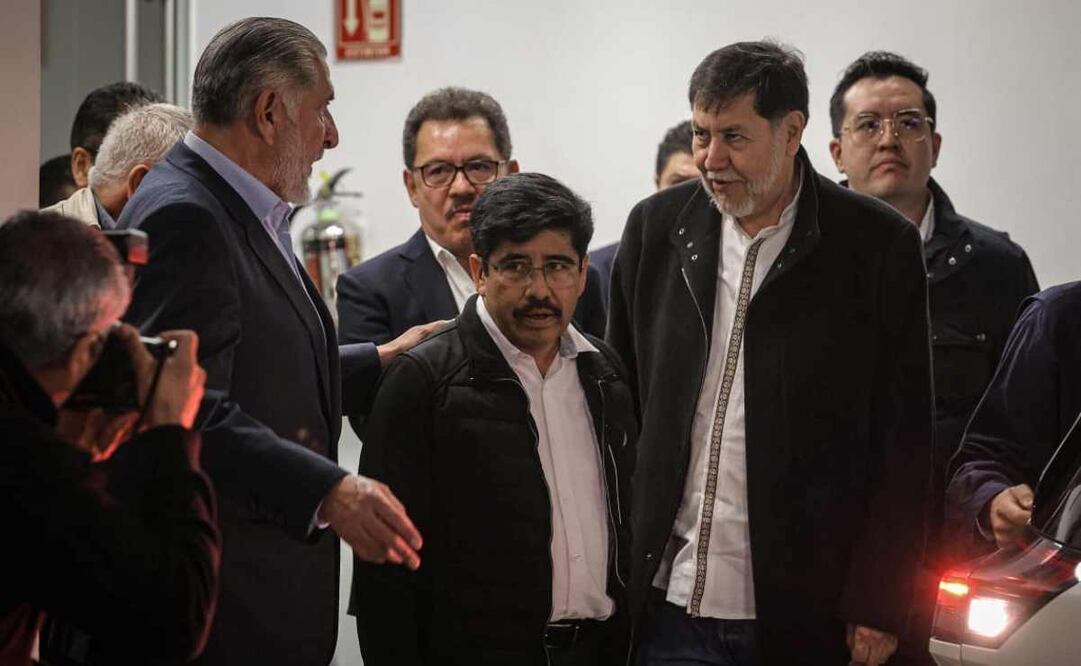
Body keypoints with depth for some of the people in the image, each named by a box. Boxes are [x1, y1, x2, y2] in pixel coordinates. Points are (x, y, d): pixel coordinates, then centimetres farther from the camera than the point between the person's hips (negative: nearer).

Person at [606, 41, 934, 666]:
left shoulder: (879, 246, -4)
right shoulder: (656, 227, 6)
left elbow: (906, 445, -3)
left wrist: (879, 607, -6)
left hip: (807, 613, -3)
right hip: (670, 605, 3)